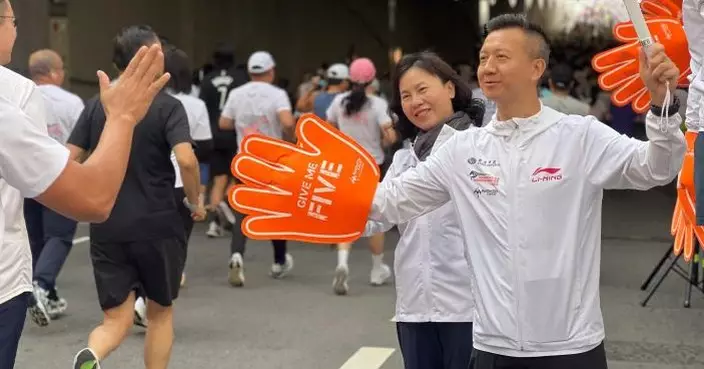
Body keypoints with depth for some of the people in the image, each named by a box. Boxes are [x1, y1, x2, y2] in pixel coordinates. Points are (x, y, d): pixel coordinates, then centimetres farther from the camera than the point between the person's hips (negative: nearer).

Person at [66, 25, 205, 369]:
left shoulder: (95, 105, 4)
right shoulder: (167, 106, -8)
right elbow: (186, 159, -21)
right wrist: (195, 200, -4)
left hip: (106, 228, 3)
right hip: (158, 226, -3)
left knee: (116, 320, 7)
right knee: (160, 312, 18)